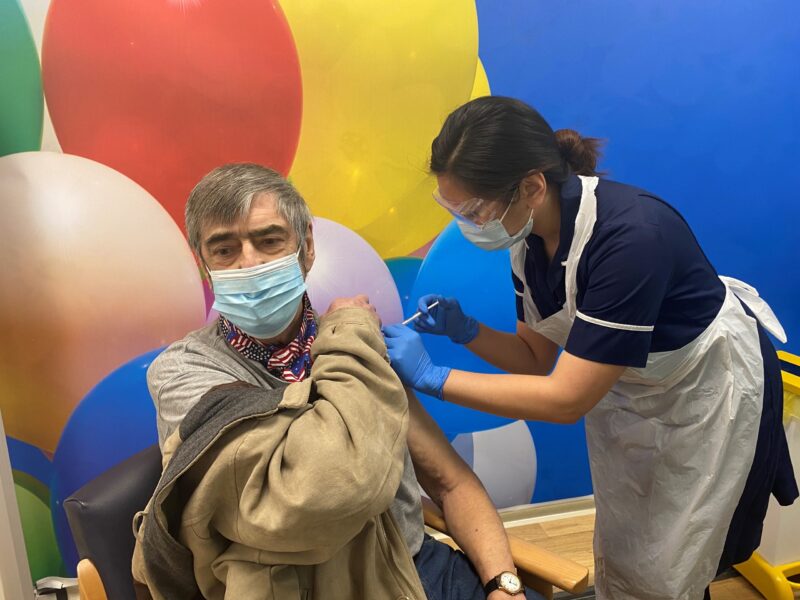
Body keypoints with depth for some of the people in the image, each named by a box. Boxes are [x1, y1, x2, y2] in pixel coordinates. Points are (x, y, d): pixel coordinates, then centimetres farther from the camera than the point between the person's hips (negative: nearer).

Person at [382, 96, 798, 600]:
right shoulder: (529, 237, -14)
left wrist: (432, 377, -34)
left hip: (708, 391, -6)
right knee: (617, 558, 17)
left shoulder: (630, 236, -37)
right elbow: (536, 359, -4)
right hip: (625, 392, 6)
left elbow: (566, 399, -35)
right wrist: (464, 330, -22)